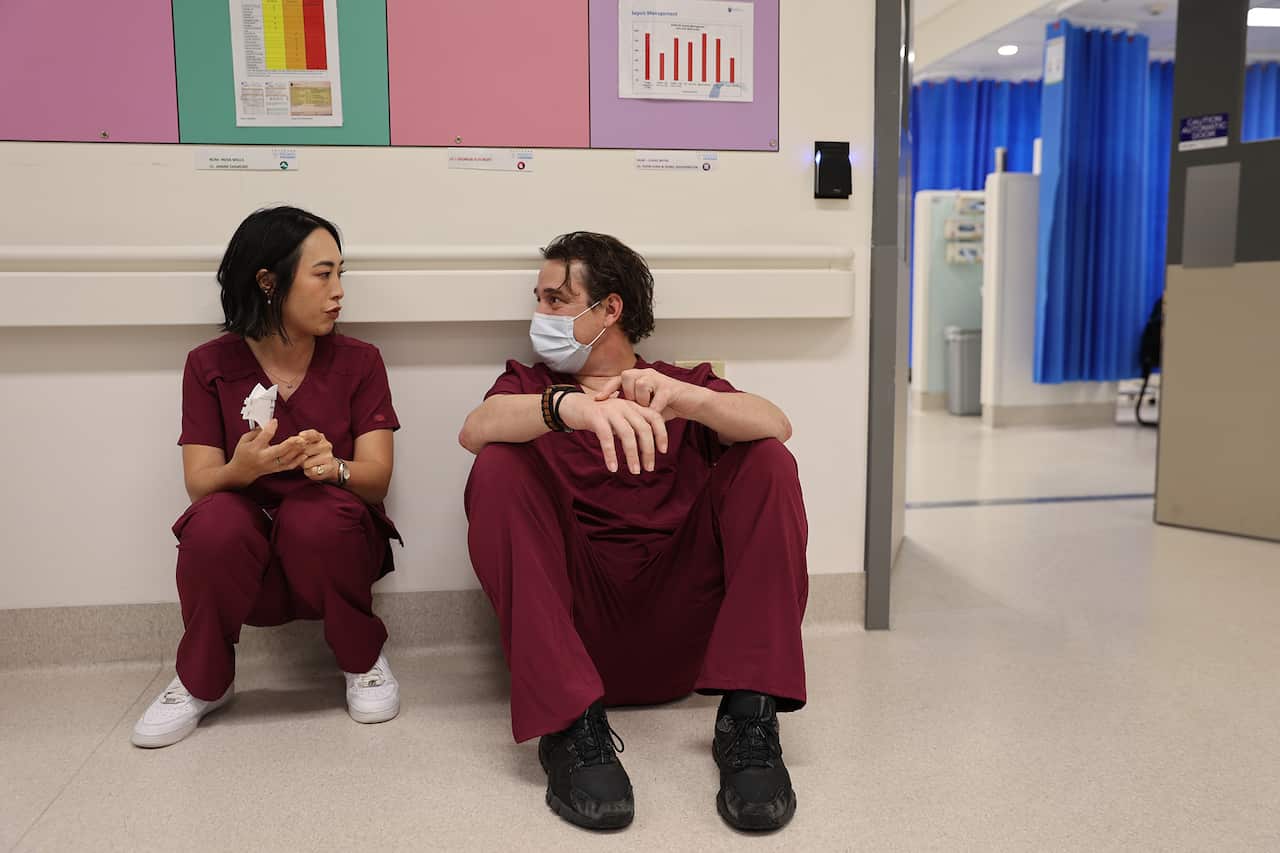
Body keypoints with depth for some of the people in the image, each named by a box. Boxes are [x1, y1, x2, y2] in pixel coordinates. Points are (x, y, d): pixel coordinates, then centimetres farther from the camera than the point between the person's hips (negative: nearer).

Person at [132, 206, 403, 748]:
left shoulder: (358, 362, -2)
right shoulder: (210, 366, -1)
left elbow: (377, 477, -10)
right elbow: (199, 483, -9)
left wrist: (333, 467, -34)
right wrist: (243, 468, -33)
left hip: (334, 545, 0)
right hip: (244, 563, 1)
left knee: (316, 514, -33)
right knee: (215, 520, -31)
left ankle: (363, 661, -4)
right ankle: (202, 684, -3)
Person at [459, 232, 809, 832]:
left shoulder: (686, 384, 16)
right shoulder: (530, 386, 15)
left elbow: (776, 424, -6)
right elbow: (474, 429, -10)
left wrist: (683, 398, -26)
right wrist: (570, 406, -31)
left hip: (681, 620, 0)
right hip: (574, 619, 0)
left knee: (766, 463, -12)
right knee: (499, 468, -18)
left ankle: (748, 717, -21)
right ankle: (571, 726, -27)